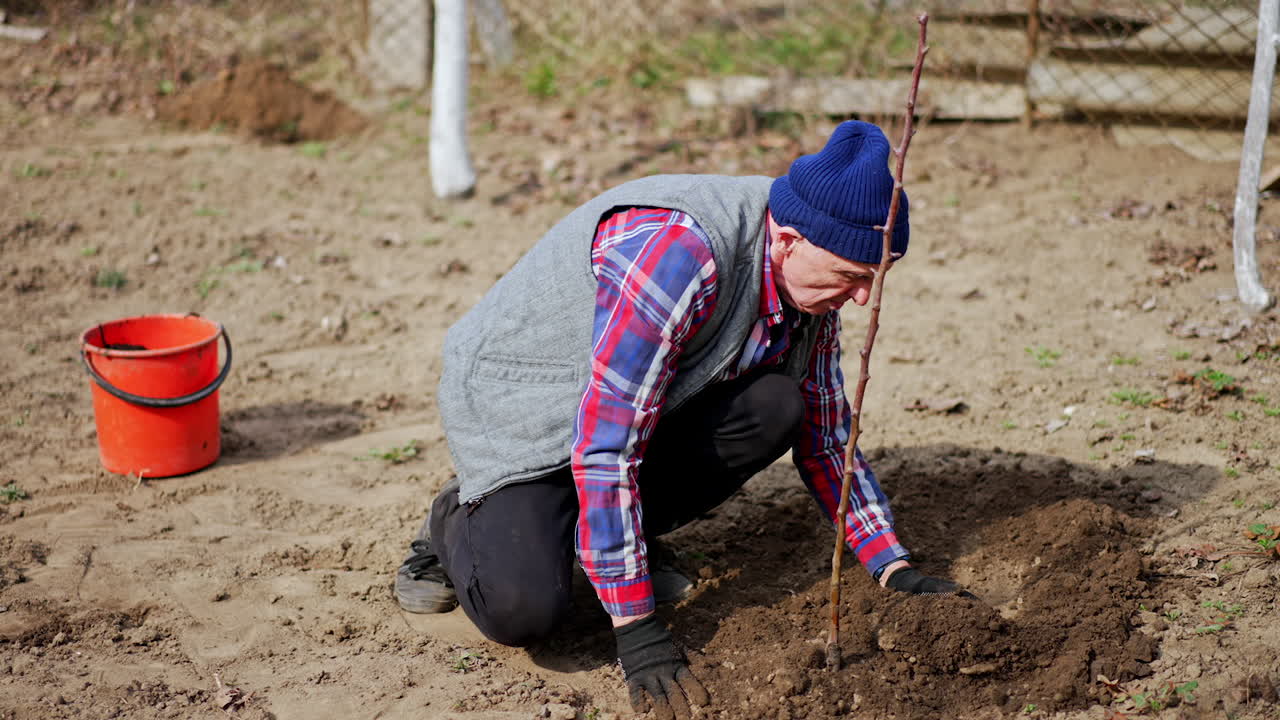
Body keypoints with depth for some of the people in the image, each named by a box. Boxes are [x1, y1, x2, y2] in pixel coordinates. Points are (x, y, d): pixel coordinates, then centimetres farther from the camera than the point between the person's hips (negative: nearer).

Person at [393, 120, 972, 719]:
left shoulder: (809, 276, -9)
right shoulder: (675, 251, -36)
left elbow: (824, 441, 4)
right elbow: (603, 445, -36)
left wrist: (895, 571, -5)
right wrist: (637, 633, -34)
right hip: (519, 395, -7)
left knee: (776, 406, -20)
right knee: (522, 611, -29)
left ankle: (627, 536, 3)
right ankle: (460, 523, 6)